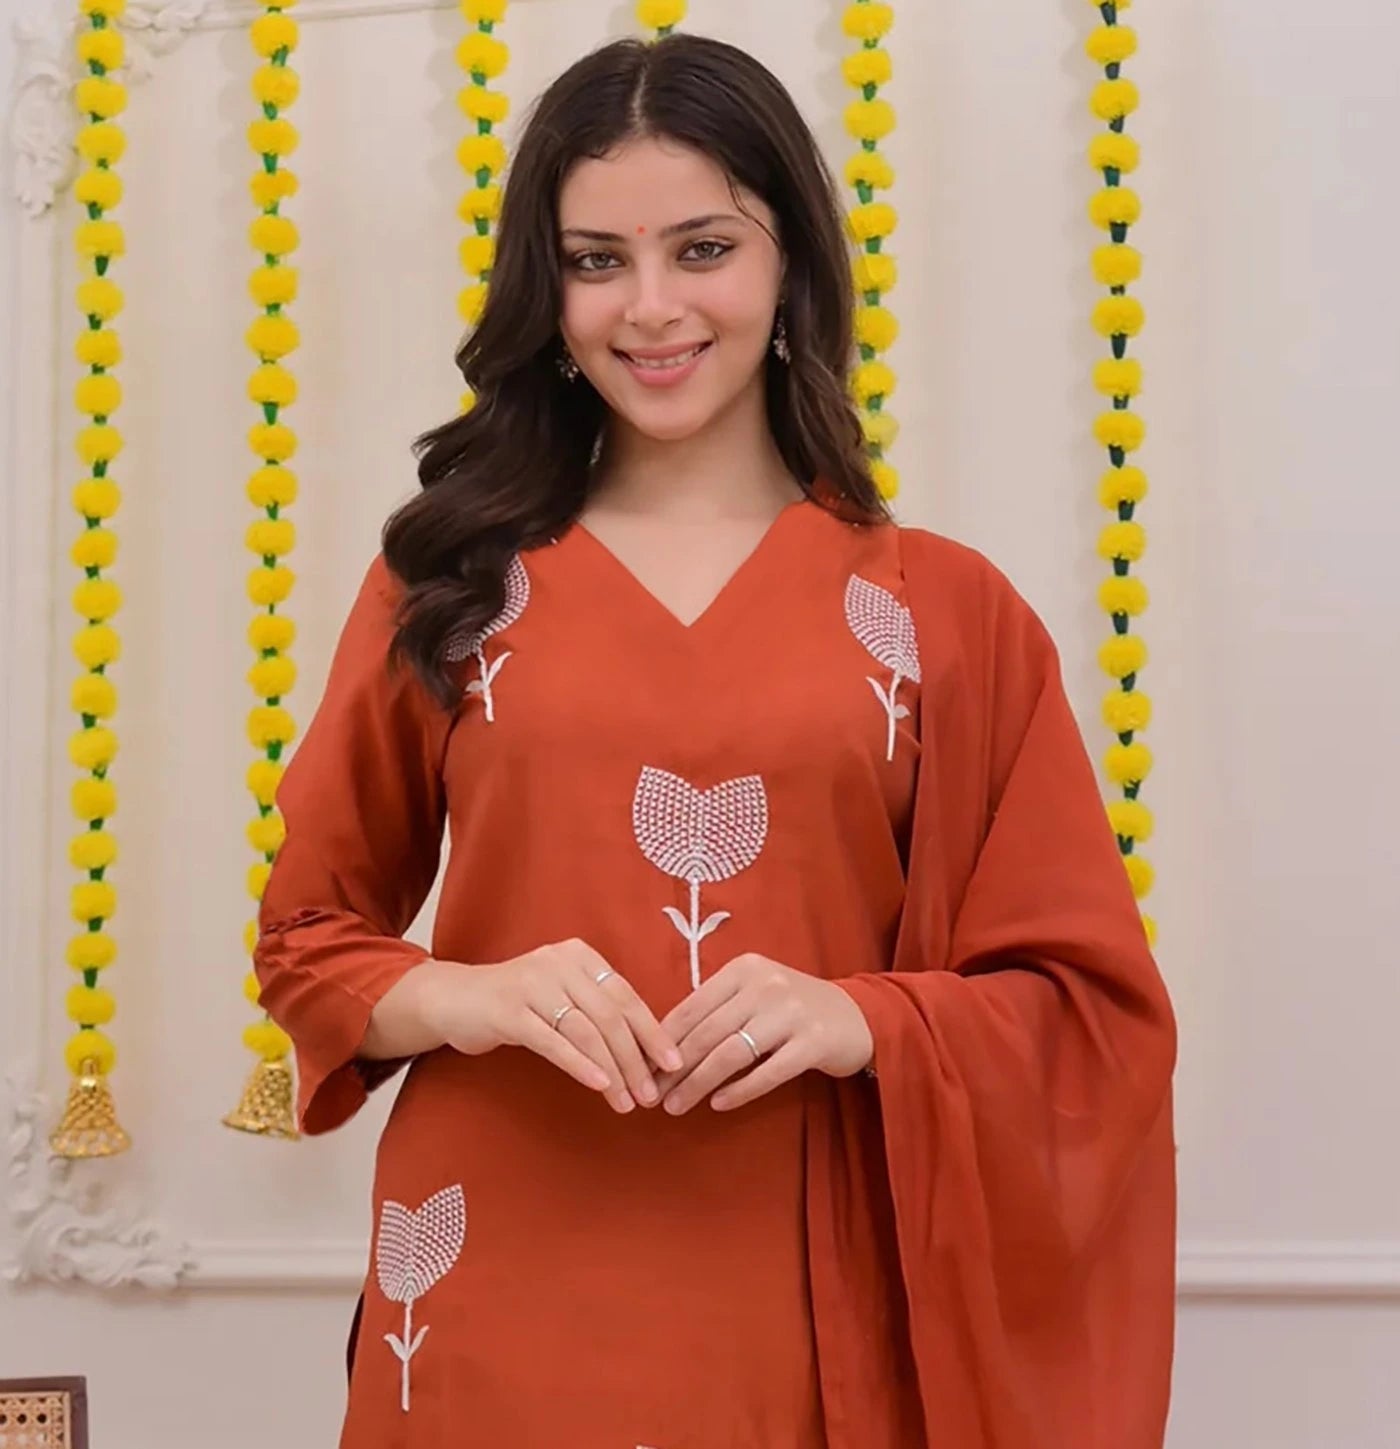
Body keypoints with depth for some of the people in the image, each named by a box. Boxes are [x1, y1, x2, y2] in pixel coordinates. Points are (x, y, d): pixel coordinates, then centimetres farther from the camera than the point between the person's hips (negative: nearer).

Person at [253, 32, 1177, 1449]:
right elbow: (310, 937, 8)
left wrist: (856, 1021, -15)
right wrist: (466, 998, -12)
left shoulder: (946, 613, 1)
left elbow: (1086, 1006, 2)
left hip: (813, 1310, 0)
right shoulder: (447, 578, 3)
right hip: (495, 1302, 1)